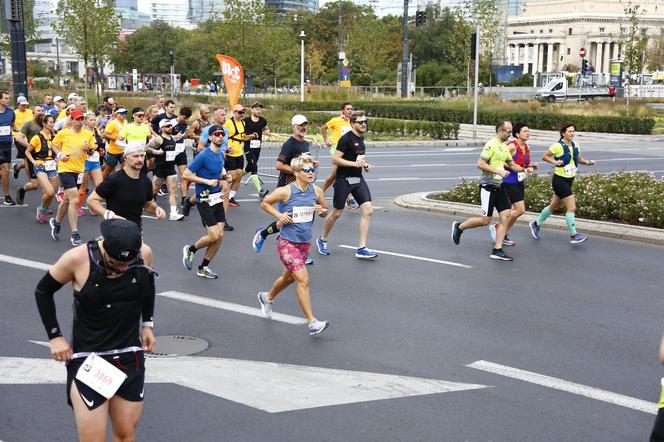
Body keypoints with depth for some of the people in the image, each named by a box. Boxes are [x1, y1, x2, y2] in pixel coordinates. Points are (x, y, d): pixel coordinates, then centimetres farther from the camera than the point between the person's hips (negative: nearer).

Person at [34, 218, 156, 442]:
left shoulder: (145, 254, -8)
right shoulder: (77, 259, -18)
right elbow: (43, 291, -1)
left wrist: (147, 324, 11)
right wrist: (54, 336, -4)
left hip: (131, 358, 4)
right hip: (88, 361, -3)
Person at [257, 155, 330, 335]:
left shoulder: (316, 191, -1)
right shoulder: (285, 191, -14)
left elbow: (325, 211, 14)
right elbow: (264, 203, 0)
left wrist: (322, 211, -9)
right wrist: (278, 215, -14)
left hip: (305, 243, 6)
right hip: (287, 243, -6)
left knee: (289, 277, 23)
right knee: (303, 280, -14)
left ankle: (267, 297, 52)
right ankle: (312, 322, -10)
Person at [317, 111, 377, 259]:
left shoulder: (361, 138, 12)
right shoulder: (346, 138, -13)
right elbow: (335, 159, -18)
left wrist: (364, 164, 11)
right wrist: (354, 164, -23)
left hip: (358, 179, 7)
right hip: (344, 180, -7)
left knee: (368, 210, -7)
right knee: (336, 213, 4)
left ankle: (361, 248, -4)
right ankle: (322, 240, 28)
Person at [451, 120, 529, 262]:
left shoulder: (504, 146, 14)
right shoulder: (491, 144, -14)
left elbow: (512, 165, 24)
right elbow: (480, 164, -20)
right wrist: (498, 171, -23)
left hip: (499, 186, 9)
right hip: (488, 186, -9)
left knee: (506, 215, -2)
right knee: (485, 220, -4)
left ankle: (497, 250, 2)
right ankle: (459, 227, 20)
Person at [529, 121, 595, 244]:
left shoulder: (575, 146, 6)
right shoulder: (558, 146, -14)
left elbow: (579, 159, 20)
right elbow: (544, 156, -6)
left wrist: (588, 162, 1)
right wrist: (555, 162, -20)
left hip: (569, 181, 8)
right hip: (559, 180, -8)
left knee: (554, 206, 20)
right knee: (572, 207, -12)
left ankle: (536, 224, 38)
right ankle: (573, 235, -5)